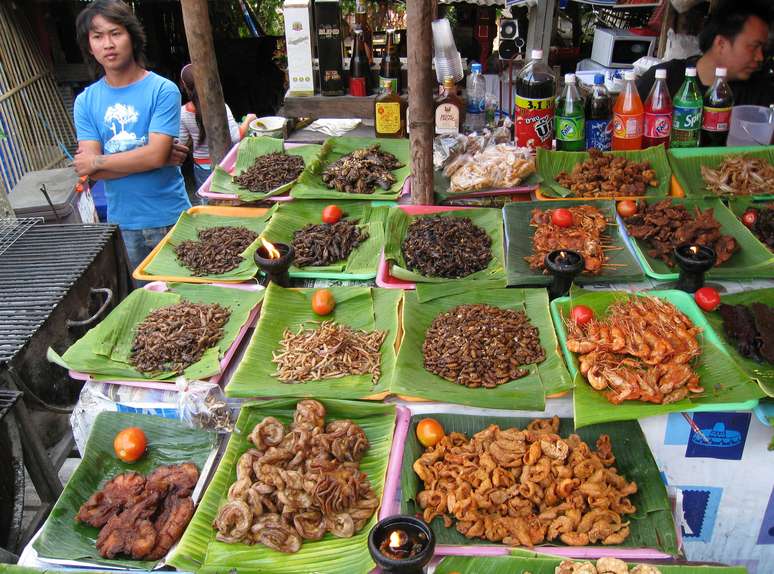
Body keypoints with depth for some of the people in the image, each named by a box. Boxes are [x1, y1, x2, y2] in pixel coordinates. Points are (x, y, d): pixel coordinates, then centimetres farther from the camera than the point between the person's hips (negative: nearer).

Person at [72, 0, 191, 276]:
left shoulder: (163, 90, -9)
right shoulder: (86, 101, 2)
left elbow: (155, 154, -19)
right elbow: (88, 170, -8)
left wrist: (97, 161, -8)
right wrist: (158, 158, -16)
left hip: (169, 218, -3)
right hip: (122, 220, 3)